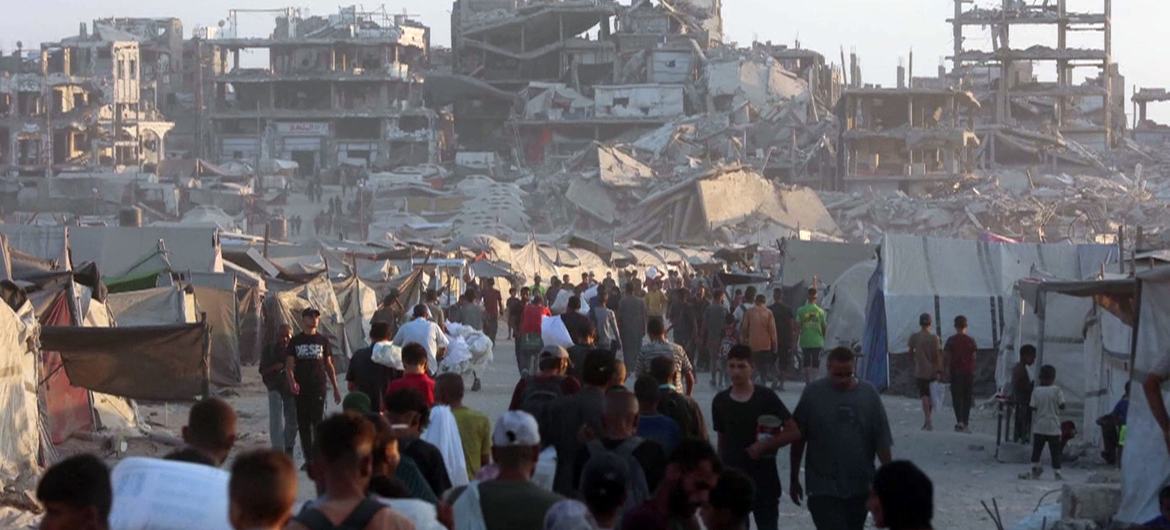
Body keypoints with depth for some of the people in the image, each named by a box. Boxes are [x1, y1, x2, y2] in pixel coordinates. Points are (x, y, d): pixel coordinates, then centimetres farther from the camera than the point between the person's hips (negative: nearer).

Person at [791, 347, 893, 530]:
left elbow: (882, 442, 2)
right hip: (824, 487, -3)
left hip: (860, 487, 3)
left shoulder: (868, 393, -2)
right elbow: (798, 440, 0)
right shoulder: (813, 393, -7)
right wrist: (794, 479, 4)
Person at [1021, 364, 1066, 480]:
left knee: (1036, 450, 14)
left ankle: (1035, 470, 19)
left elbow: (1033, 408, -3)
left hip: (1039, 427, 2)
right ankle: (1057, 473, -3)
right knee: (1055, 452, 1)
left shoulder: (1036, 391, -3)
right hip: (1053, 427, -2)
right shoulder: (1056, 390, -8)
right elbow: (1062, 405, -7)